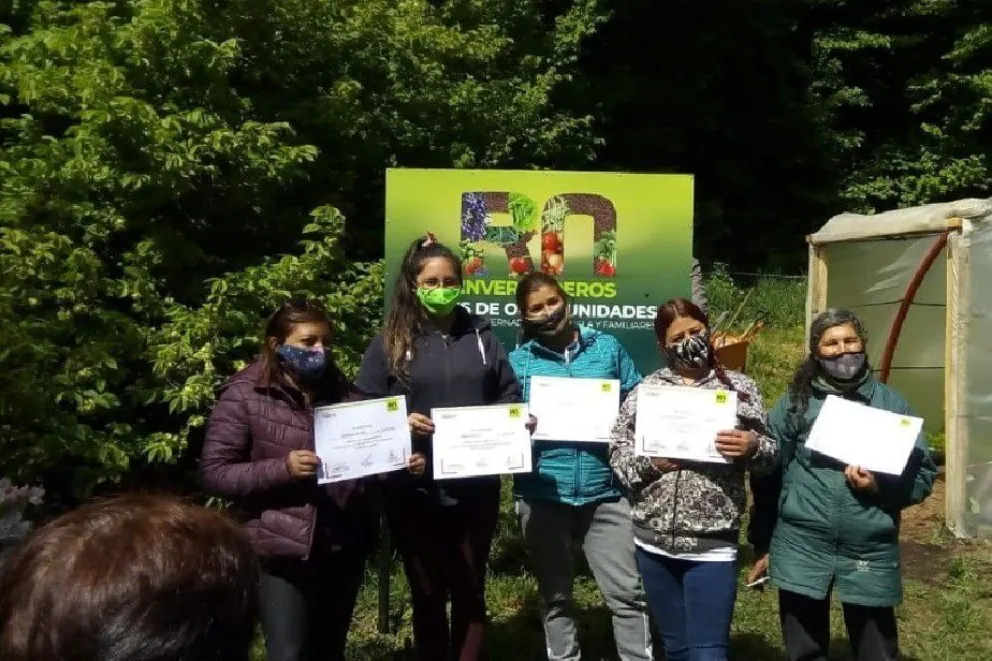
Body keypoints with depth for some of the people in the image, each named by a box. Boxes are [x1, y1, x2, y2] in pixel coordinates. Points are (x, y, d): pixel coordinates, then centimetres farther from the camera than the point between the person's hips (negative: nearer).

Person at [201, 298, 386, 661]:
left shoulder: (343, 391, 8)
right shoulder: (245, 395, -6)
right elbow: (214, 472, -9)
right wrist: (281, 468, -22)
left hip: (346, 547, 5)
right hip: (285, 551, -5)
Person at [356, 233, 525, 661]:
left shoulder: (481, 336, 7)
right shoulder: (390, 342, 0)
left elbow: (509, 395, 11)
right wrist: (401, 423, -20)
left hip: (476, 487, 2)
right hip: (415, 489, -1)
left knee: (470, 592, 15)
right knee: (427, 595, 15)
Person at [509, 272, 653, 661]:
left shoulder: (607, 348, 5)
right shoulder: (517, 361, 5)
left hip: (604, 491, 0)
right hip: (542, 494, 1)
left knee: (627, 593, 4)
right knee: (554, 596, 15)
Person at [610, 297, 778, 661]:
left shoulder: (739, 387, 3)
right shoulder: (646, 389, 5)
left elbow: (769, 455, 3)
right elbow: (618, 451, 4)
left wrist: (753, 446, -18)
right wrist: (648, 461, -14)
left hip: (711, 544, -2)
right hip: (654, 541, 3)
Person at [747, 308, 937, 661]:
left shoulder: (890, 403, 5)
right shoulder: (795, 402, 3)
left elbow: (923, 474, 4)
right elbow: (767, 474, 4)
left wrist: (881, 486, -16)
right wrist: (762, 544, 5)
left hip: (870, 553, 0)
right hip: (801, 549, 0)